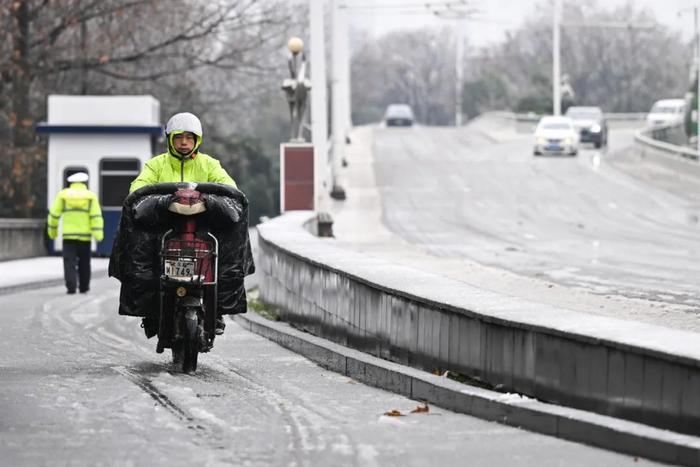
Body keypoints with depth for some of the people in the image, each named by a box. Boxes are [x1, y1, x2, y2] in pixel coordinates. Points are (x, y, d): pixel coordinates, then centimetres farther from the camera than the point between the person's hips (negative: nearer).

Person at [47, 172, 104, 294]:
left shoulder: (63, 195, 2)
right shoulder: (90, 196, 2)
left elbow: (54, 214, 2)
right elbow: (96, 216, -7)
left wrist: (52, 231, 14)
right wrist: (98, 234, -11)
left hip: (68, 235, -1)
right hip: (85, 235, 1)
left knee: (69, 262, -2)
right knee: (84, 262, 15)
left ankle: (71, 286, -17)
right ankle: (83, 287, 22)